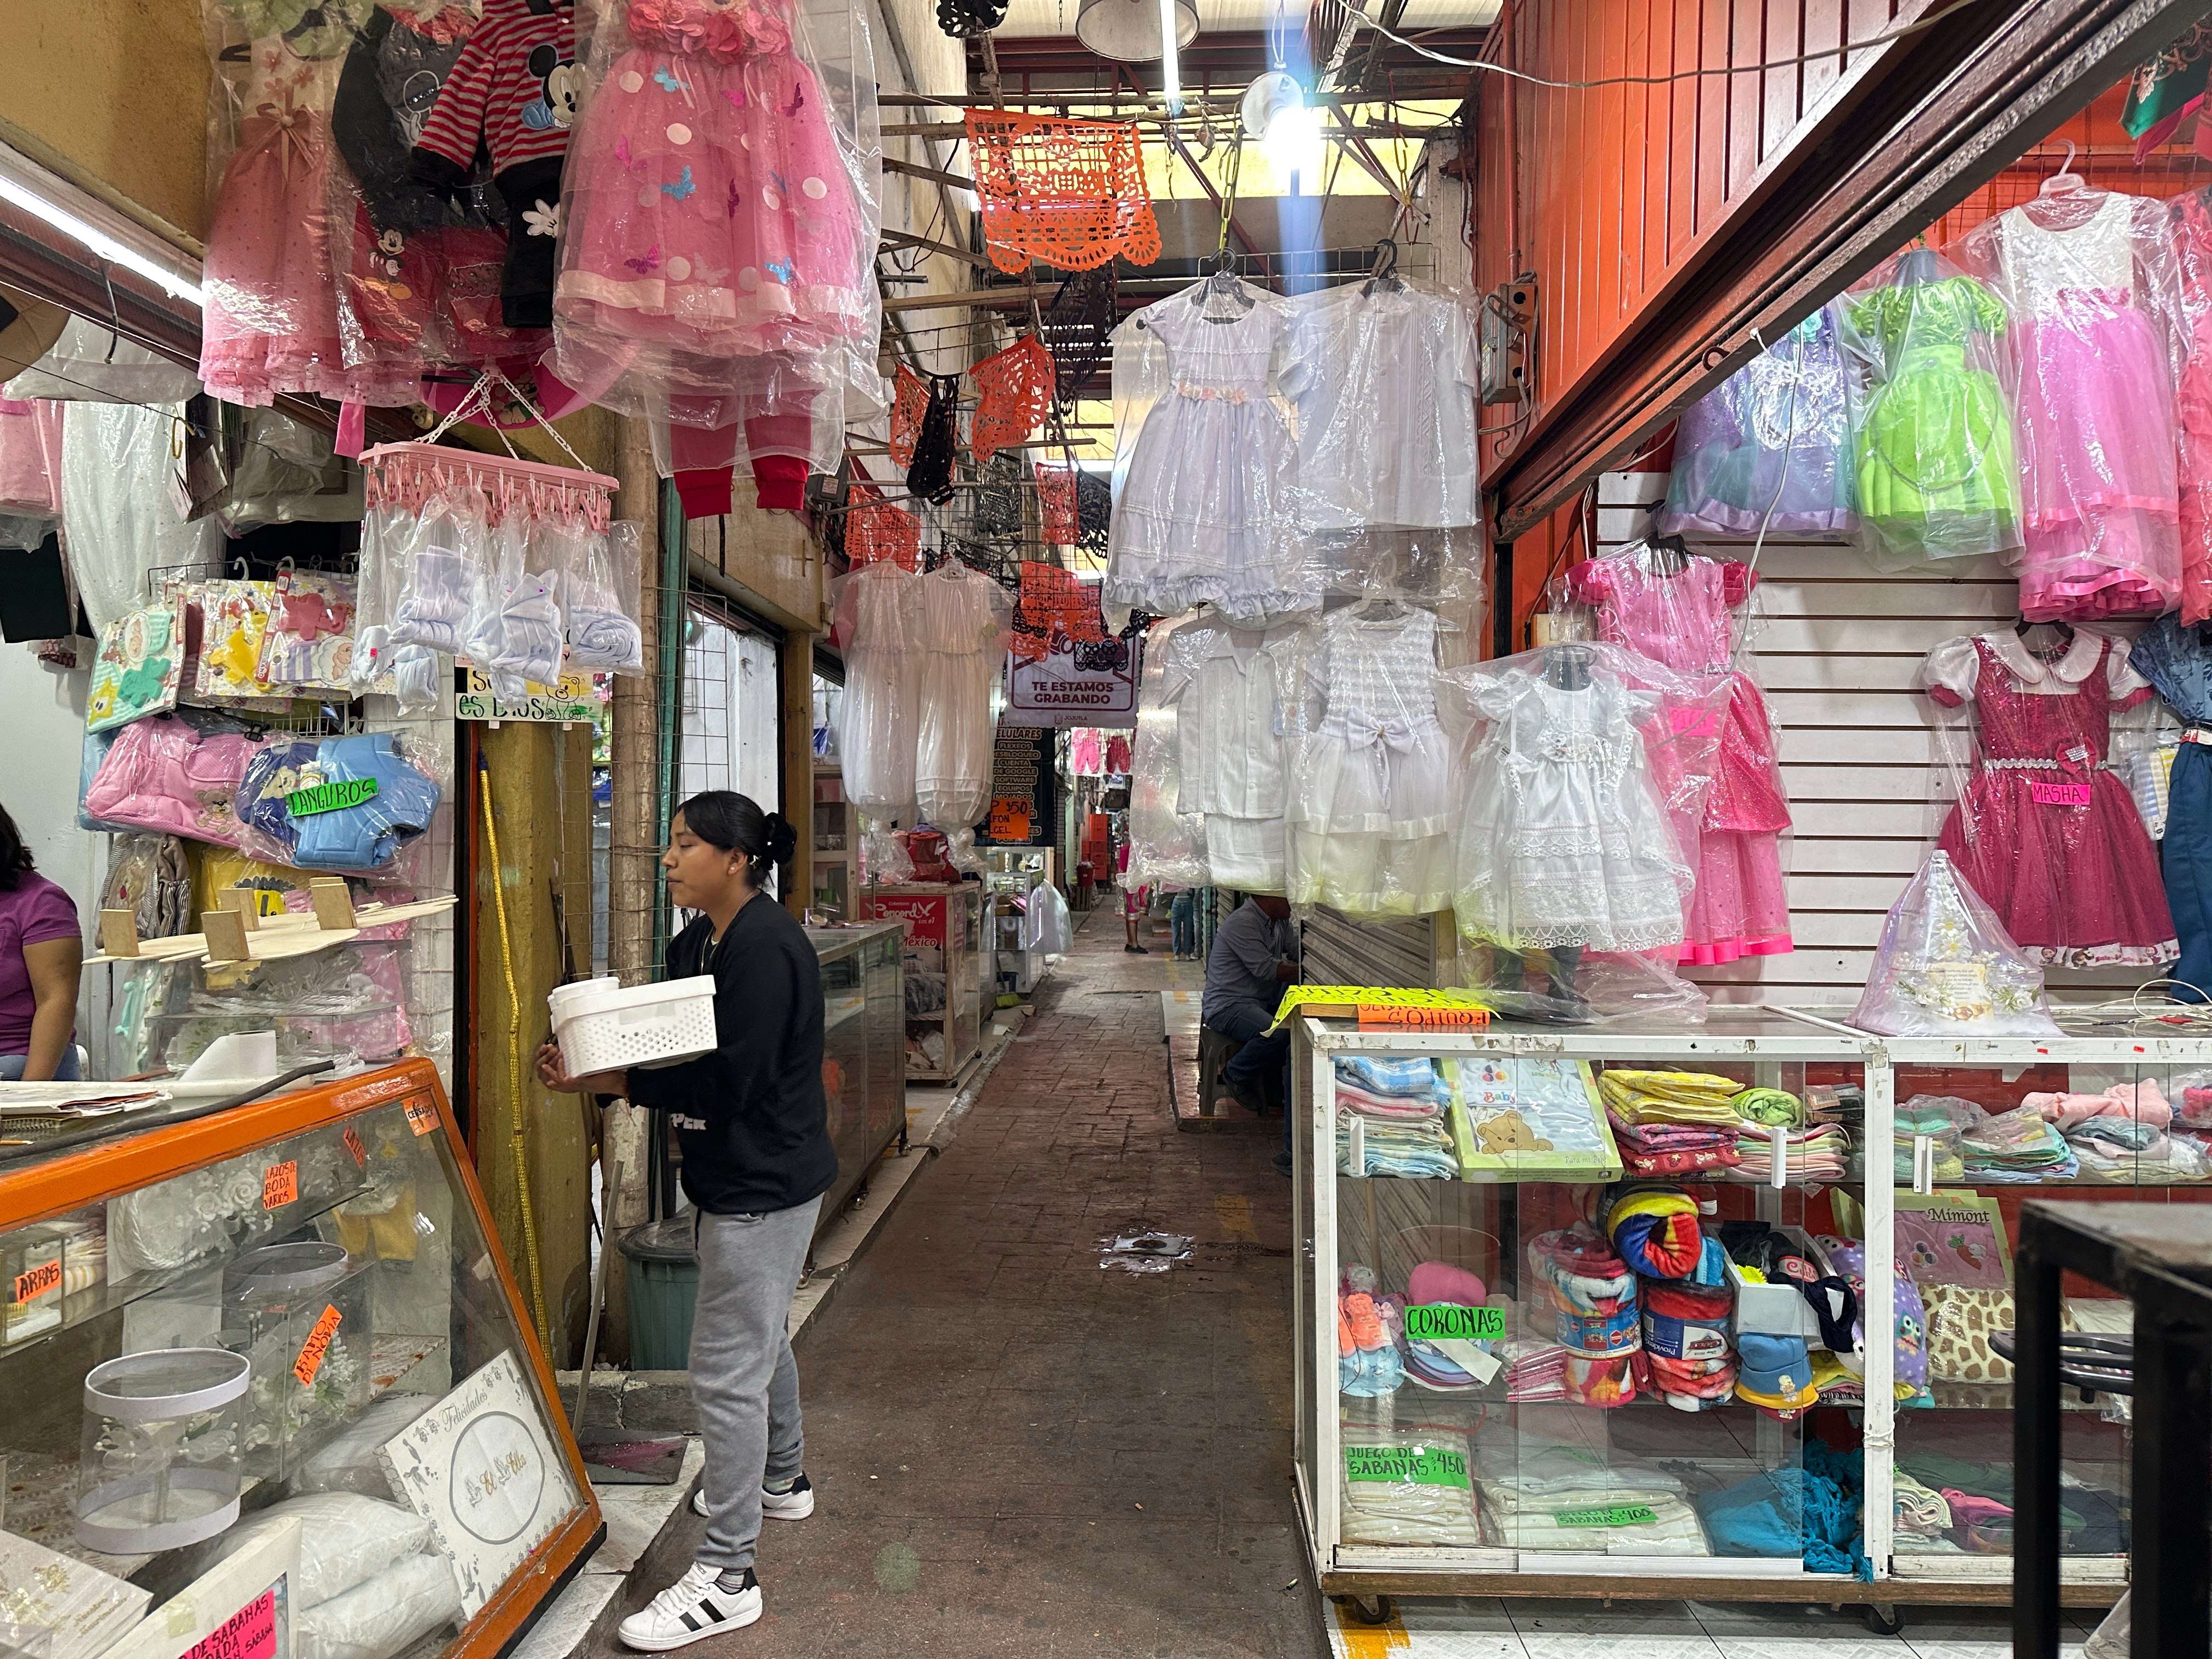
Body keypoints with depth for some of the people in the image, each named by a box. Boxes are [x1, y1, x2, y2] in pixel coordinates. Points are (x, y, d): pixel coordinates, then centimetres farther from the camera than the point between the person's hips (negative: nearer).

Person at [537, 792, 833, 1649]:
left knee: (726, 1370, -4)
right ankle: (782, 1480, 49)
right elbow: (676, 1053, 6)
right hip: (747, 1178, 11)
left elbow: (728, 1080, -27)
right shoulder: (697, 942, 8)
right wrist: (594, 1060, -12)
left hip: (762, 1185, -11)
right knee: (761, 1337, 27)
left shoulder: (765, 948, -23)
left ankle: (726, 1577, 9)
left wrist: (612, 1082, -25)